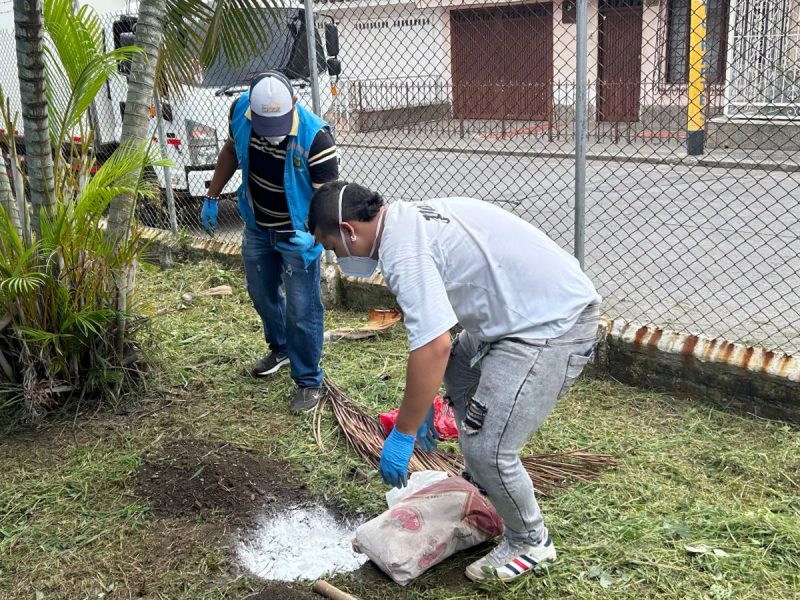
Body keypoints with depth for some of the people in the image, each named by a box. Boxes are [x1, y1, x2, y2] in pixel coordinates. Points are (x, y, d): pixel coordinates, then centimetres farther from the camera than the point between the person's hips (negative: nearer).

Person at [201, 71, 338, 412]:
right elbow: (231, 150, 5)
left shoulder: (315, 137, -32)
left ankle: (309, 381, 18)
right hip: (257, 227, 6)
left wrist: (312, 234, -46)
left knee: (302, 310, -1)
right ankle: (280, 348, 50)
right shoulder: (241, 112, -17)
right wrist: (212, 197, 8)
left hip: (297, 235, -6)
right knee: (261, 294, 23)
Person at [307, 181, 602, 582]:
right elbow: (432, 331, 19)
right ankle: (480, 487, 45)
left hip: (553, 325, -11)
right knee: (457, 376, 29)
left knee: (487, 449, -11)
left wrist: (402, 435, -17)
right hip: (528, 311, 11)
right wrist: (423, 405, 24)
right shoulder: (411, 219, 12)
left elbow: (434, 347, -27)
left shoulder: (402, 248, -20)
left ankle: (530, 542, 17)